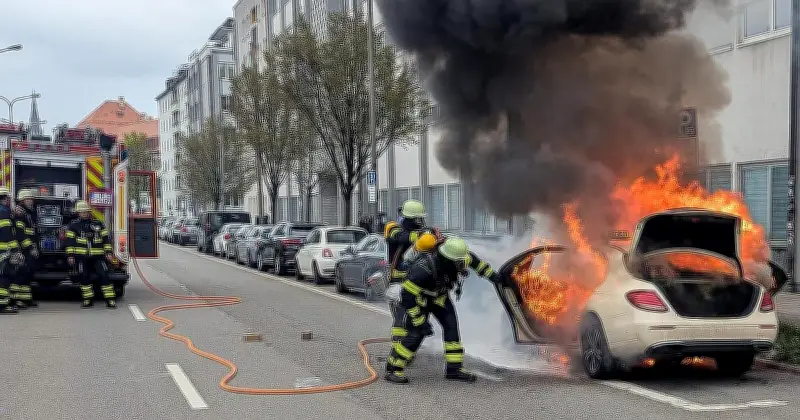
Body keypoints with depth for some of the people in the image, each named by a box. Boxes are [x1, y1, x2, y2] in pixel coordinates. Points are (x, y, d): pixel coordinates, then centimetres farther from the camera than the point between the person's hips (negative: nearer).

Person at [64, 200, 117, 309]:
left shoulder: (98, 224, 9)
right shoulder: (74, 225, 6)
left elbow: (105, 239, 10)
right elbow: (70, 241, 4)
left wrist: (108, 252, 3)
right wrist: (70, 255, -3)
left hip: (98, 256, 0)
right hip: (81, 257, 0)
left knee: (104, 276, -7)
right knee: (85, 277, 2)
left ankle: (110, 300, -7)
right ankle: (88, 300, 13)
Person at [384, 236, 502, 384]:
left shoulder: (454, 259, -22)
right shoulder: (425, 268, -41)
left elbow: (472, 259, 3)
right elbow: (407, 295, -36)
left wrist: (490, 274, 8)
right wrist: (418, 319, -30)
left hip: (439, 296, 7)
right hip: (419, 297, -7)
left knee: (451, 326, -3)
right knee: (417, 333, -15)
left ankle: (454, 369, 4)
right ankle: (393, 370, -5)